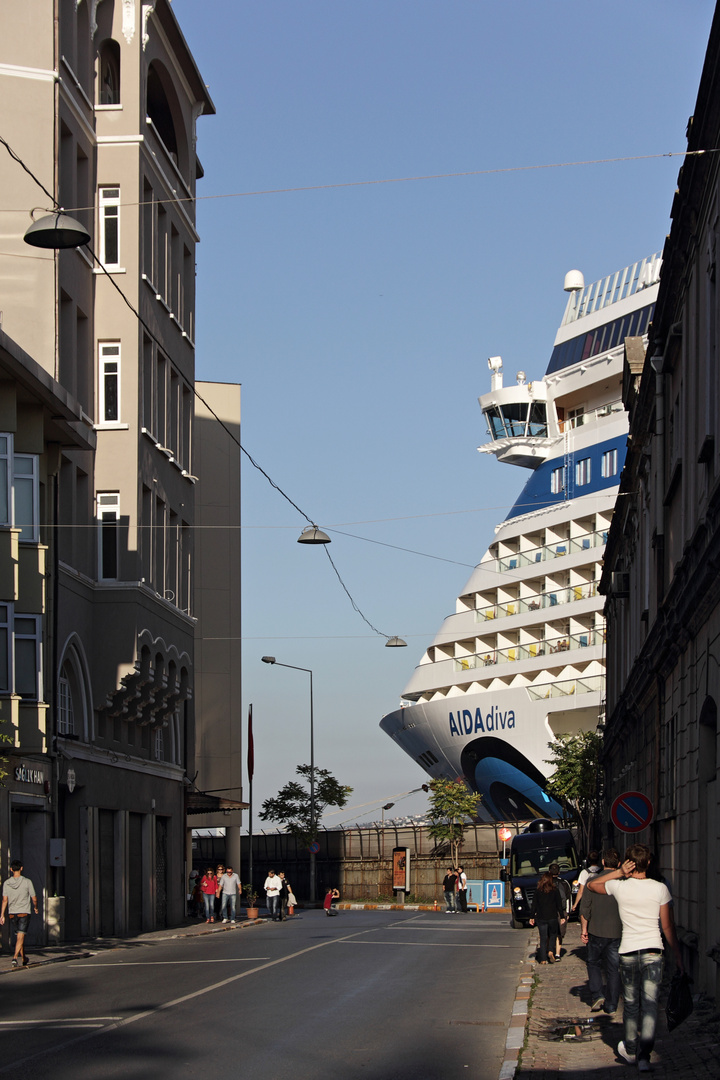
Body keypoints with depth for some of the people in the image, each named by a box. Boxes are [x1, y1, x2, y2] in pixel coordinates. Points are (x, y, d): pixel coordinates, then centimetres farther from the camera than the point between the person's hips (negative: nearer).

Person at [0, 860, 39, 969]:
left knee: (20, 936, 17)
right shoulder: (27, 882, -8)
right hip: (24, 913, -4)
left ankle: (24, 959, 26)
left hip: (12, 914, 4)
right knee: (20, 936, -6)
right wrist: (35, 907, 16)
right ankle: (15, 958, -23)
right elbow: (34, 898, -4)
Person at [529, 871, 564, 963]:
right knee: (553, 935, 16)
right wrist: (562, 917, 6)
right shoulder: (555, 891, -3)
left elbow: (534, 905, 1)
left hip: (541, 918, 1)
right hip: (553, 917, -1)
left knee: (543, 938, 5)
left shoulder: (538, 891, -1)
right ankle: (550, 951, -7)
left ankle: (543, 959, 1)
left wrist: (532, 917, 8)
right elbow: (559, 905, 0)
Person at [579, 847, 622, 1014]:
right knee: (613, 969, 8)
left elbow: (585, 908, -5)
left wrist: (584, 929, 5)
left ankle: (597, 995, 1)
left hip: (597, 932, -1)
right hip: (617, 932, 1)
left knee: (594, 963, 17)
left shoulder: (593, 882, -6)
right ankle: (611, 1006, 10)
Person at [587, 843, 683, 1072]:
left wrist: (618, 873, 7)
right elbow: (668, 926, 0)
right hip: (653, 951, -1)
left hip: (628, 952, 1)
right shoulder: (660, 888, -3)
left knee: (631, 1005, 15)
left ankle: (630, 1050, 28)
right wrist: (678, 956, 8)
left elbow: (591, 885, 18)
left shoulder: (619, 887, -2)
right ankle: (644, 1056, -12)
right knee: (650, 1004, -3)